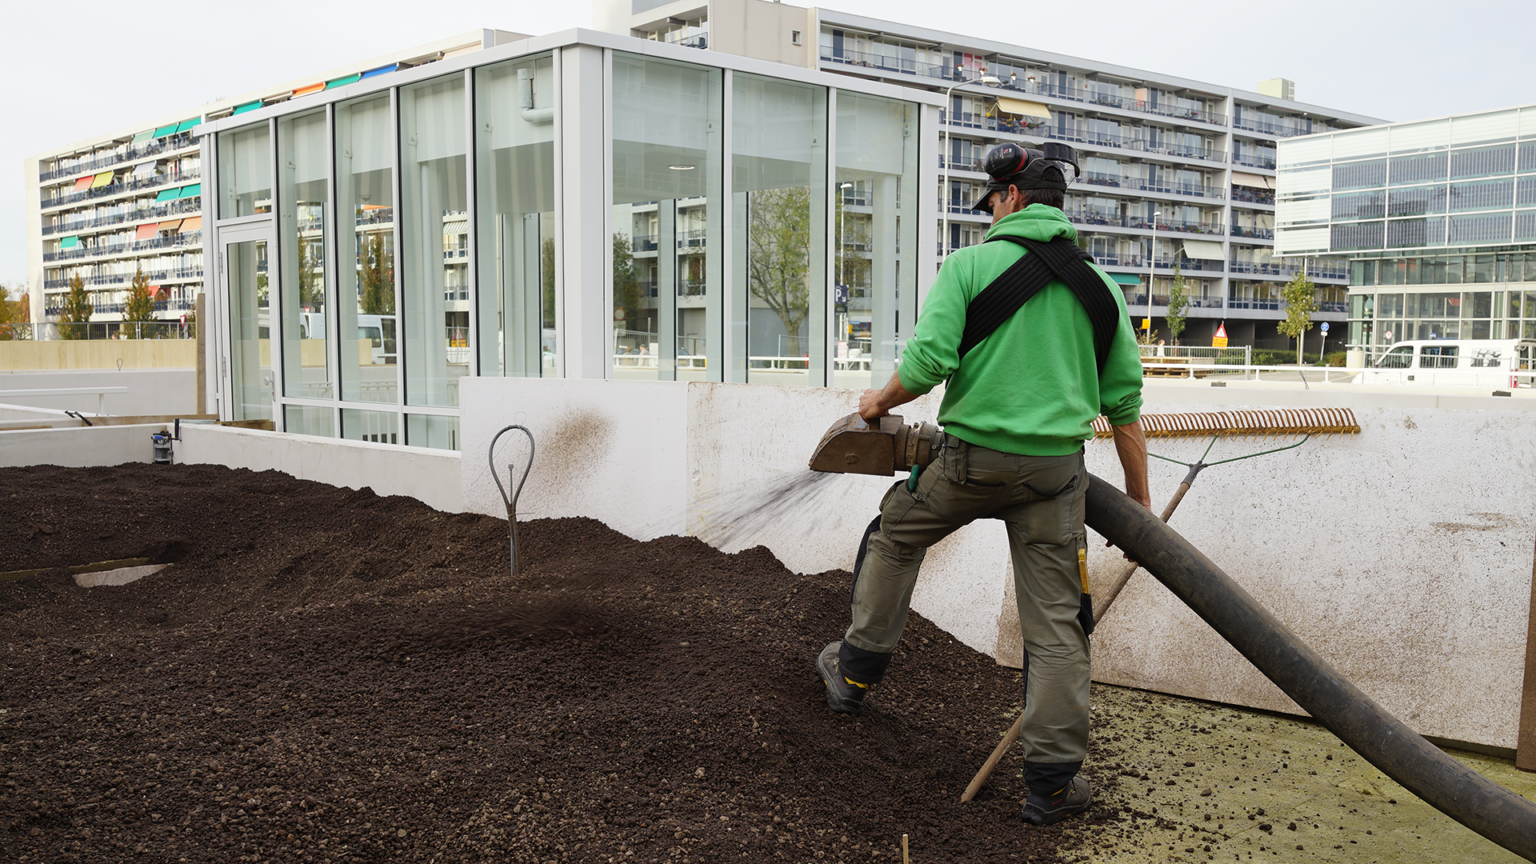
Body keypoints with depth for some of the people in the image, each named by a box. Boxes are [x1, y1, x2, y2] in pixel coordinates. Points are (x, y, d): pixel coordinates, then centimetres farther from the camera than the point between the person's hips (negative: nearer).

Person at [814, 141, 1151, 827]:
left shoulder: (969, 265, -3)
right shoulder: (1098, 283, 9)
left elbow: (928, 361, -13)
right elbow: (1124, 400, 9)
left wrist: (880, 402, 8)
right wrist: (1138, 499, 16)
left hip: (973, 456, -2)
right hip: (1056, 469, 2)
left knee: (894, 536, 25)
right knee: (1055, 621, 6)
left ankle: (855, 675, 34)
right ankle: (1053, 782, 11)